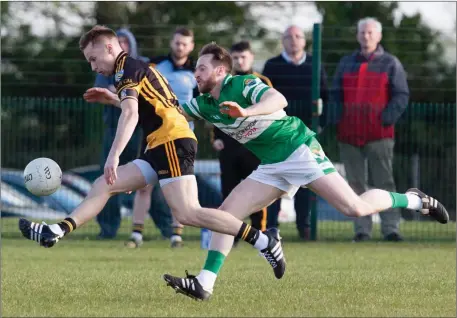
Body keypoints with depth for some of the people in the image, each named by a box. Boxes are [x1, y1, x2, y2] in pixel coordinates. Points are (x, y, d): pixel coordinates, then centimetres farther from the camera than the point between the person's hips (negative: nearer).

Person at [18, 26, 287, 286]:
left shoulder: (127, 69, -5)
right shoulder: (138, 68, 24)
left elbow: (130, 114, -21)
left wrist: (114, 156, -28)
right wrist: (111, 98, 36)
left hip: (172, 141, -11)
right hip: (162, 146, 11)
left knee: (186, 213, -21)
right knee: (103, 186, 9)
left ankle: (262, 241, -20)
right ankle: (56, 232, 5)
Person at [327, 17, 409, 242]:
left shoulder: (390, 64, 6)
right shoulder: (346, 63, 17)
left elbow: (401, 96, 1)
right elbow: (335, 95, 19)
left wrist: (386, 120, -11)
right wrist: (337, 120, 3)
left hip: (379, 134, -4)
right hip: (349, 135, 4)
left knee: (384, 182, -8)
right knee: (356, 184, 2)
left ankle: (390, 228, -10)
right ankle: (362, 230, 5)